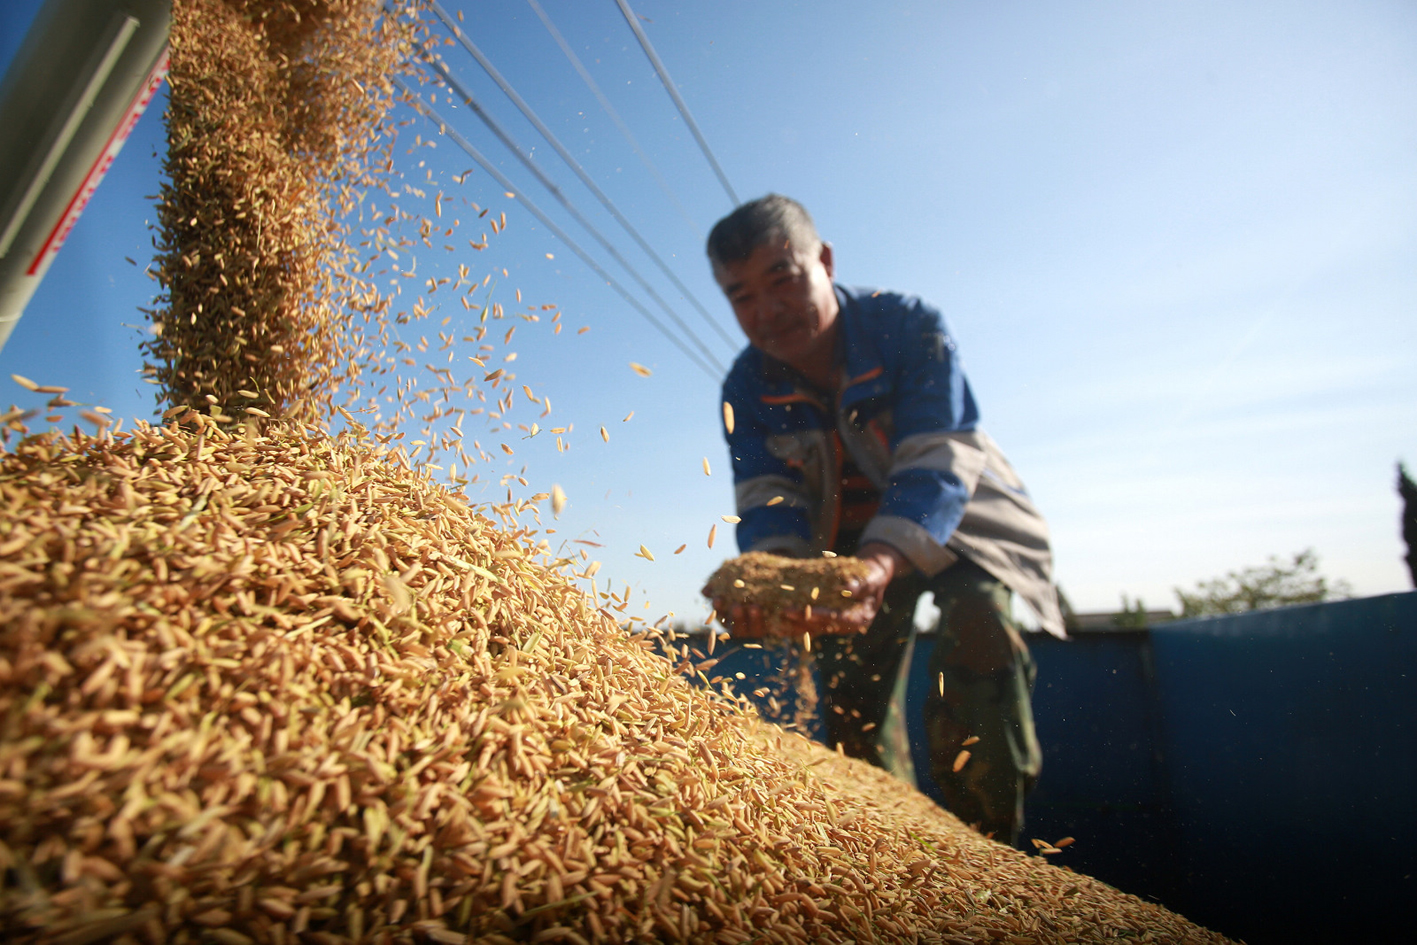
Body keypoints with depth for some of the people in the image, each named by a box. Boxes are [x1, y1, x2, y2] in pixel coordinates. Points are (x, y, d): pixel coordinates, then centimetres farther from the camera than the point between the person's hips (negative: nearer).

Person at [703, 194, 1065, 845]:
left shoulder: (908, 328, -27)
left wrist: (881, 565, -56)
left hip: (953, 518, -3)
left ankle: (986, 845, -16)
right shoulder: (747, 390, -15)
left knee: (978, 626, -29)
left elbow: (935, 471, -37)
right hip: (849, 535, 4)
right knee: (849, 694, 3)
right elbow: (767, 505, -21)